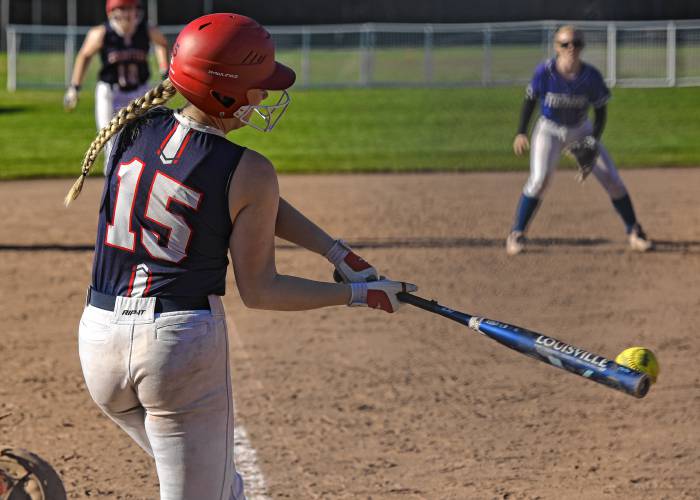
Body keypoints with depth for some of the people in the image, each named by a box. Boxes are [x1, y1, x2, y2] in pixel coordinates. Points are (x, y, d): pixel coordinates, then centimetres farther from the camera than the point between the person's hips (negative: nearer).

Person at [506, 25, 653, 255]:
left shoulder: (591, 76, -19)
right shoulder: (545, 72, -21)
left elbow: (600, 111, -8)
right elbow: (530, 100, -7)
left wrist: (593, 141, -21)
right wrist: (521, 133, -13)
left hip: (581, 130, 2)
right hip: (549, 130, -2)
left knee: (612, 180, -2)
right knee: (539, 178, -22)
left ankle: (633, 232, 16)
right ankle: (516, 234, -10)